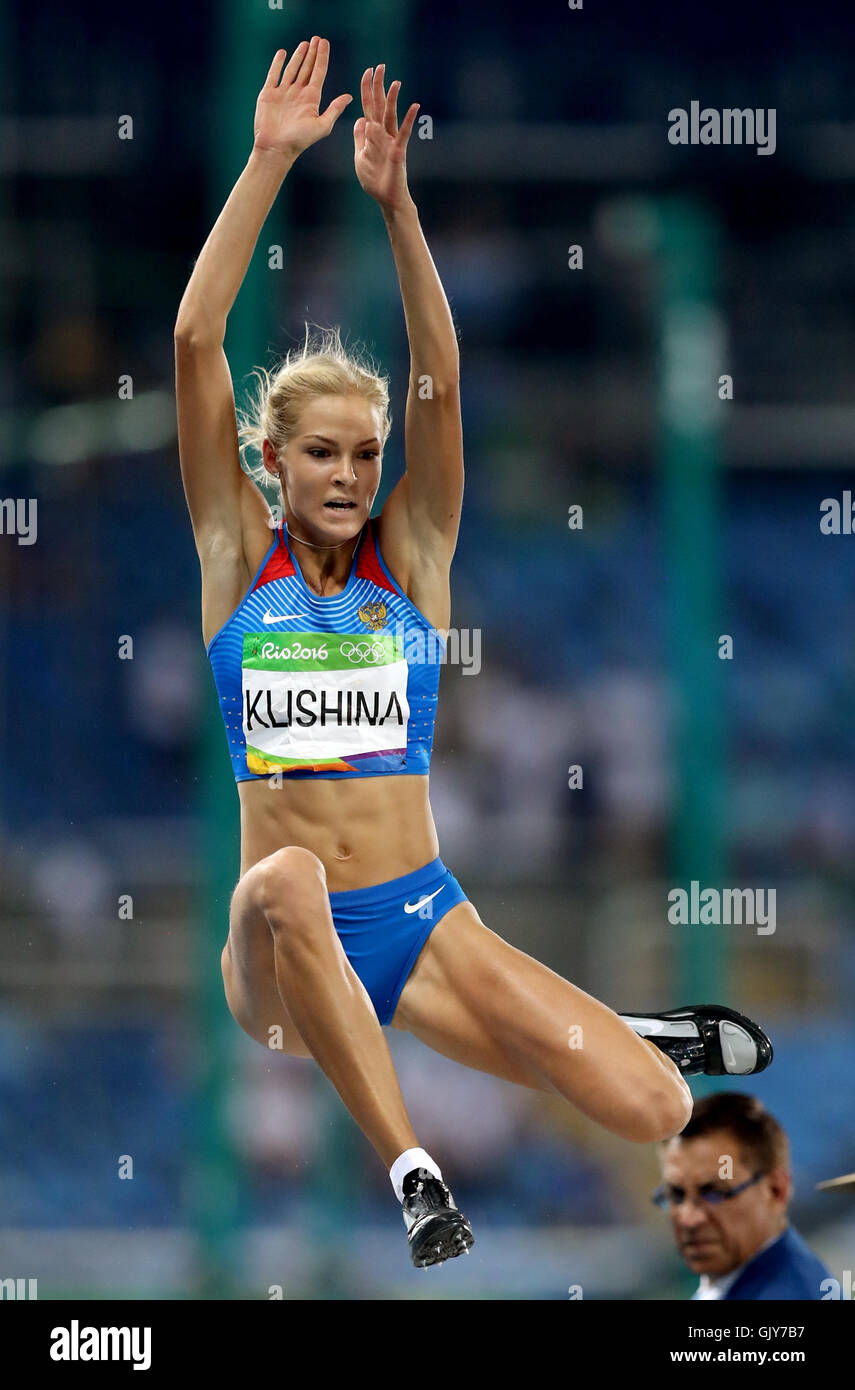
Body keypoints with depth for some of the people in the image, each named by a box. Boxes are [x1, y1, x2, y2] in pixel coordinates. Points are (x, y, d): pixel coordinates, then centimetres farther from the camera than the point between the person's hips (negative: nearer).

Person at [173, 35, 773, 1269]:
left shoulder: (409, 558, 5)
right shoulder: (239, 556, 3)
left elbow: (440, 380, -9)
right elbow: (196, 340, -7)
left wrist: (395, 202, -20)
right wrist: (271, 161, -12)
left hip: (421, 926, 2)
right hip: (282, 962, -2)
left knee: (652, 1112, -16)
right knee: (285, 882, -41)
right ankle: (410, 1168, -30)